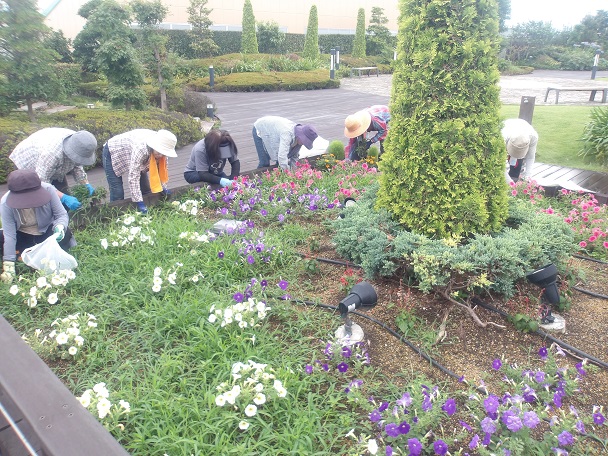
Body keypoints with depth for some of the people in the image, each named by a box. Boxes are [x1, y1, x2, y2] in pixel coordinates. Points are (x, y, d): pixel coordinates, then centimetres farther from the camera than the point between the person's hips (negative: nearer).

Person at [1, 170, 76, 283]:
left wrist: (60, 226, -42)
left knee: (65, 234, -33)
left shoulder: (48, 190, -27)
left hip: (47, 231, -1)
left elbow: (62, 214, -18)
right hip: (22, 236, 2)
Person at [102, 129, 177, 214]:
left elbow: (161, 168, -4)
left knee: (146, 191, 1)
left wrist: (164, 188, -11)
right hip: (112, 152, -7)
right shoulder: (141, 148, -43)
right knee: (118, 194, -13)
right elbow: (133, 177, -42)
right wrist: (139, 202, -43)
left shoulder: (160, 147, -22)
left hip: (128, 154, 7)